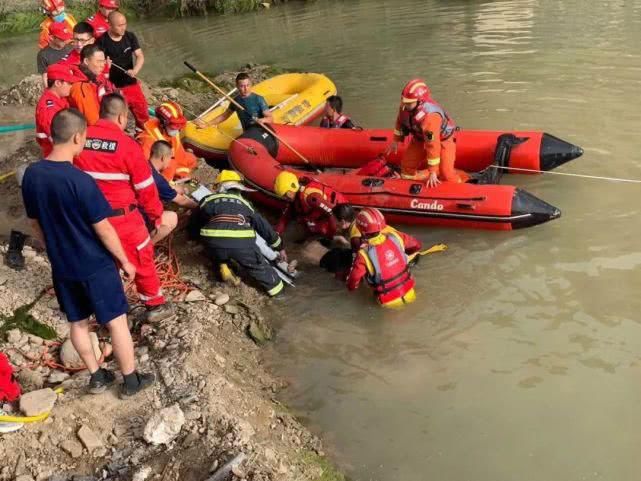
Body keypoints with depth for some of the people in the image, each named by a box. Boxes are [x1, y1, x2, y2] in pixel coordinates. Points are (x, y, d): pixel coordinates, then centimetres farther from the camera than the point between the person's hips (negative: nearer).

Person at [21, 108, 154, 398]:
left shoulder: (31, 174, -6)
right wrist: (124, 261, -5)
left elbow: (36, 223, 6)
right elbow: (103, 230, -19)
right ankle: (131, 381, 22)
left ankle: (96, 377, 34)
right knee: (117, 321, 9)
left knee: (77, 322, 20)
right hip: (95, 266, -6)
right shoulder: (80, 181, -26)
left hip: (61, 266, 6)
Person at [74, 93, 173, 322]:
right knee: (141, 259, 13)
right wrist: (156, 213, 5)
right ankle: (155, 306, 25)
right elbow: (145, 187, -10)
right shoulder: (127, 144, -18)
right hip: (121, 216, -5)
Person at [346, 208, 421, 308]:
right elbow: (416, 245, 7)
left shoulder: (364, 255, -24)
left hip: (389, 302, -3)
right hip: (409, 294, 4)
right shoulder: (396, 237, -13)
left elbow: (352, 286, -16)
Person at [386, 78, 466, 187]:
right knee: (407, 171, 2)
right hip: (420, 138, 7)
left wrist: (433, 172, -34)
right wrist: (396, 140, 13)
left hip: (443, 138, -7)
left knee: (446, 174, -17)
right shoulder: (406, 106, -22)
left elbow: (433, 146, -38)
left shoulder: (430, 116, -42)